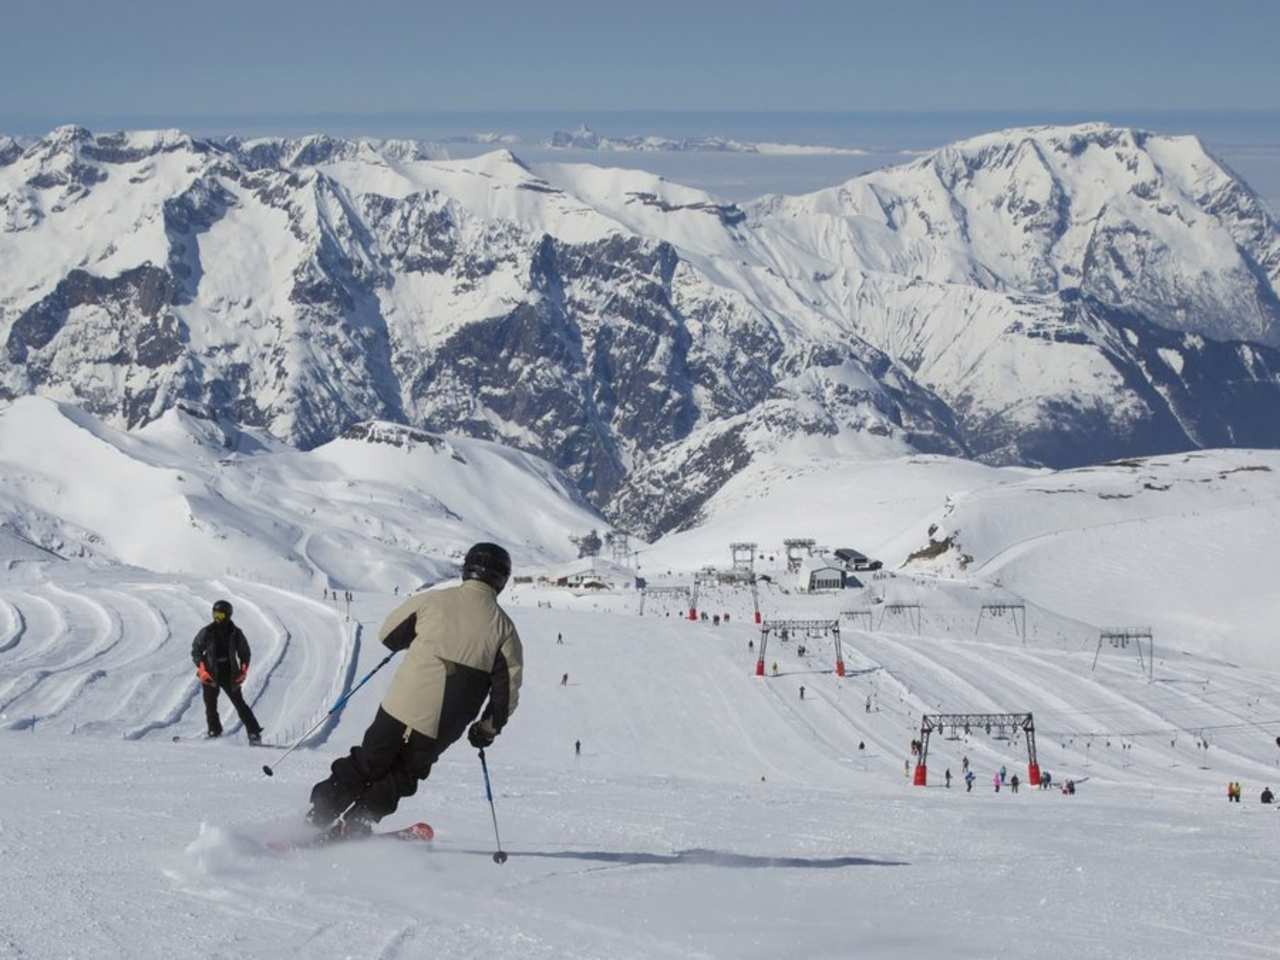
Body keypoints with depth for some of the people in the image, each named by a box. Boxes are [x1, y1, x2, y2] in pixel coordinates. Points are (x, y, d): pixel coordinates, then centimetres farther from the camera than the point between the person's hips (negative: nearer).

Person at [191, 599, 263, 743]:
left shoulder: (235, 633, -1)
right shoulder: (207, 632, -3)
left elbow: (244, 653, 11)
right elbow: (196, 650, 3)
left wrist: (243, 671, -1)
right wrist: (202, 669, -8)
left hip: (230, 674, -1)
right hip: (210, 674, 1)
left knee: (239, 703, -4)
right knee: (210, 704, -4)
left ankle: (254, 733, -3)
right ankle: (214, 731, 9)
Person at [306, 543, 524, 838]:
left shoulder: (432, 600, -2)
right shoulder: (503, 627, -1)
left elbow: (387, 635, 8)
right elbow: (508, 687, -1)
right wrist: (488, 728, 12)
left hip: (403, 706, 0)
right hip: (443, 729, 0)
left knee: (368, 764, 16)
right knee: (401, 777, 18)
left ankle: (319, 817, 16)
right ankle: (353, 826, 9)